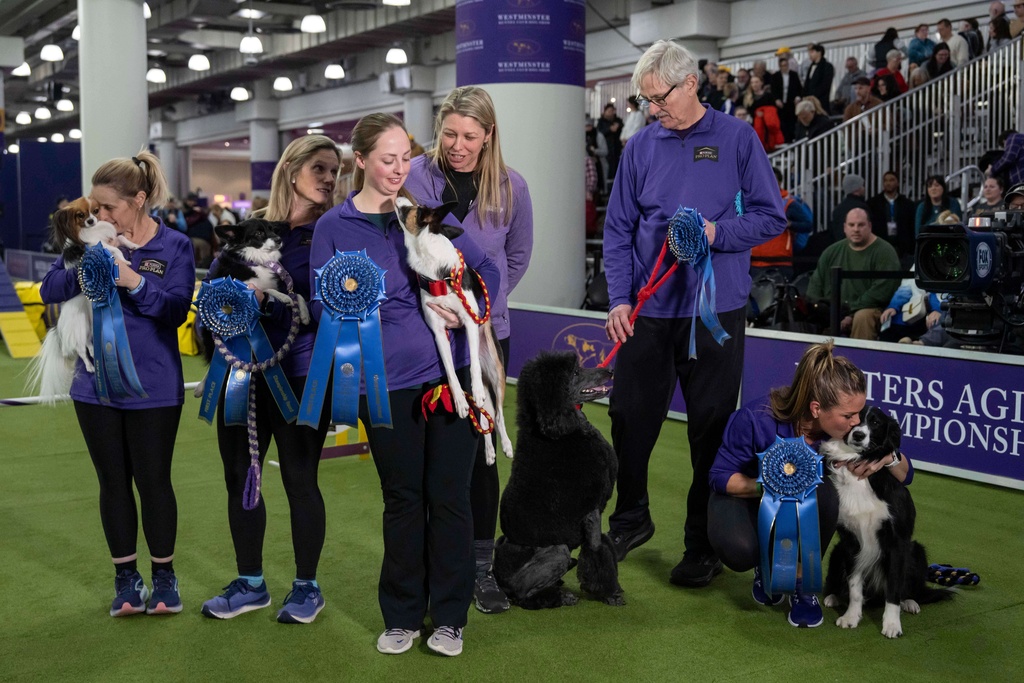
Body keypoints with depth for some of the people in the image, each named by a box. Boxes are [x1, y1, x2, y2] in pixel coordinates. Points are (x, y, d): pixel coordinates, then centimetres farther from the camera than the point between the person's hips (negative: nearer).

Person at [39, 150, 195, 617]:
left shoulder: (173, 246, -5)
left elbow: (177, 310, -13)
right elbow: (48, 289, -3)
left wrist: (135, 282, -27)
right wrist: (86, 270, -20)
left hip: (153, 387, -3)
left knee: (153, 481, 4)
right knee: (113, 482, 10)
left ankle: (164, 577, 22)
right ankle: (125, 580, 24)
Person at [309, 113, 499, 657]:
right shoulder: (334, 227, 2)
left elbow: (488, 269, 11)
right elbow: (322, 307, 0)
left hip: (451, 370, 1)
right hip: (386, 381, -1)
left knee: (449, 495, 4)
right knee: (402, 499, 8)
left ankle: (449, 616, 19)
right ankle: (402, 616, 25)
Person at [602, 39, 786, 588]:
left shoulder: (737, 139, -1)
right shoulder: (641, 146, 7)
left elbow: (771, 217, -2)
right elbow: (618, 230, 7)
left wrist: (716, 232, -18)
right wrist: (619, 299, -3)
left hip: (715, 310, -3)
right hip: (647, 311, 3)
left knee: (711, 429, 5)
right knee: (630, 417, 7)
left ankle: (704, 545, 19)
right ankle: (631, 518, 31)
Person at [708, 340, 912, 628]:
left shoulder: (851, 425, -24)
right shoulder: (756, 418, -33)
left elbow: (906, 476, -11)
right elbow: (721, 477, -19)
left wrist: (889, 457, -34)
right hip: (745, 493, -2)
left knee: (824, 495, -35)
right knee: (739, 550, -35)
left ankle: (803, 582, -10)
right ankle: (766, 563, 4)